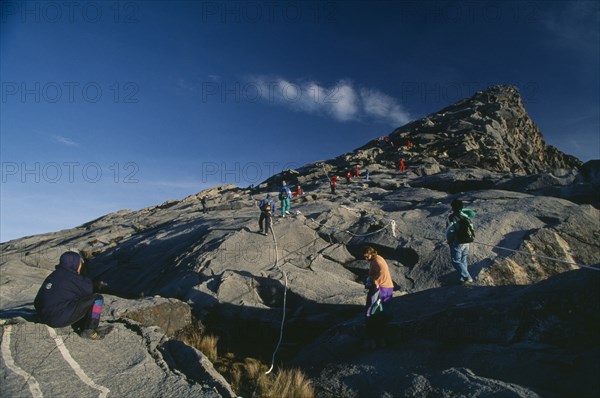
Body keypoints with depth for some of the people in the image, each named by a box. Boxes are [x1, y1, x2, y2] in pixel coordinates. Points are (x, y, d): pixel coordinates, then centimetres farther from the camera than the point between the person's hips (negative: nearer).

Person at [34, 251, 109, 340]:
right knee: (97, 299, -7)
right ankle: (90, 331, -6)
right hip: (61, 318, -9)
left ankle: (81, 328, 16)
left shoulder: (55, 274, 14)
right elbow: (88, 289, -5)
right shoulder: (70, 276, -14)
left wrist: (96, 287, 20)